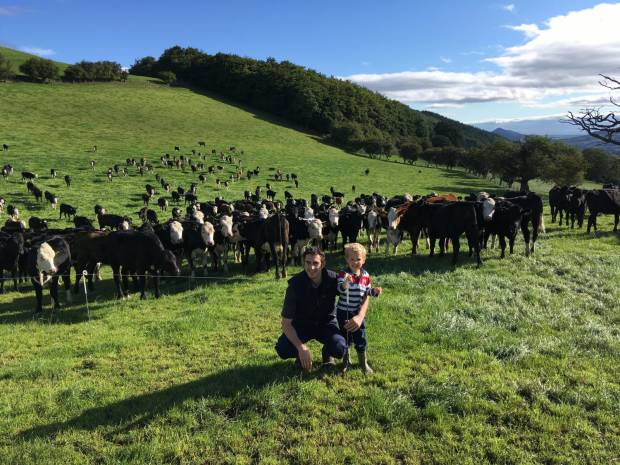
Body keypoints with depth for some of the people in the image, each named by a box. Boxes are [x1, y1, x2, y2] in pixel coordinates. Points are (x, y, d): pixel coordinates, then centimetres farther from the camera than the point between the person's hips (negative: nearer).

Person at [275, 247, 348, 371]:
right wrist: (301, 348, -33)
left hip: (326, 323, 1)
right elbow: (286, 322, -21)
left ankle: (327, 353, 9)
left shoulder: (333, 279, -21)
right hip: (302, 324, 0)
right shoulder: (295, 284, -23)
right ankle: (301, 354, 9)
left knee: (339, 349, -29)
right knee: (282, 349, -27)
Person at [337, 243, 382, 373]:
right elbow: (340, 289, -31)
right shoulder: (343, 273, -15)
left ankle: (363, 362, 25)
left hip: (358, 313, 3)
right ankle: (346, 361, 31)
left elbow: (367, 292, 10)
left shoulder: (366, 276, -1)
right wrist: (346, 282, -52)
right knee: (345, 337, 11)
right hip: (343, 312, -2)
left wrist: (374, 291, -10)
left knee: (360, 338, 7)